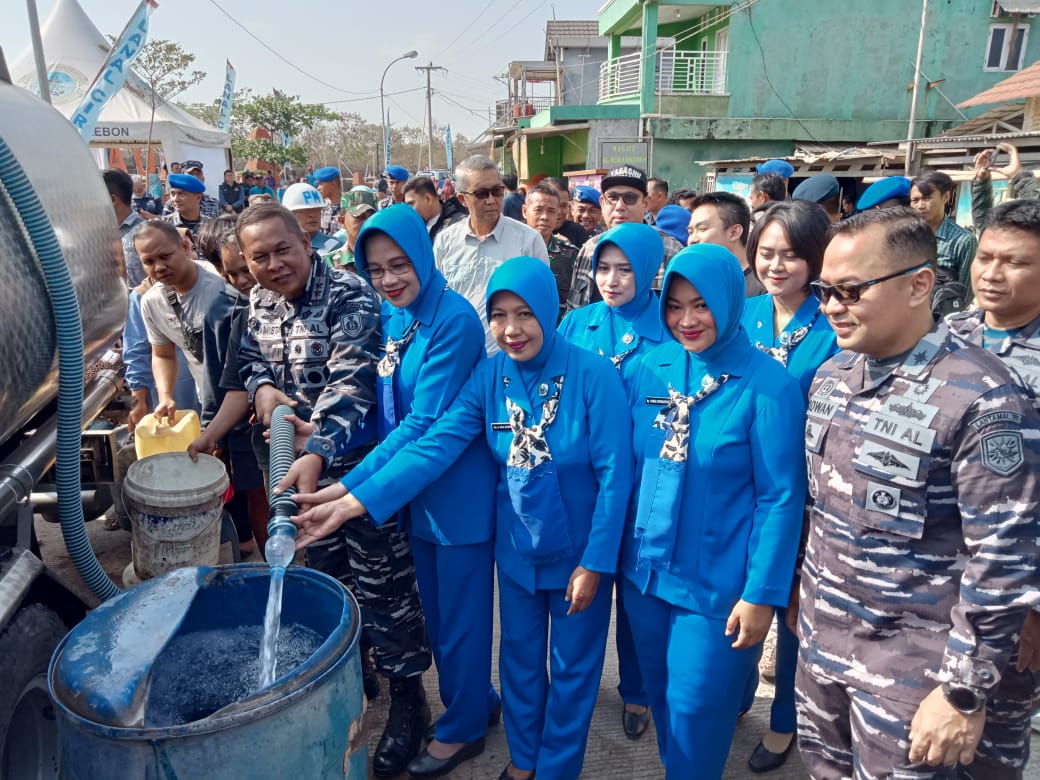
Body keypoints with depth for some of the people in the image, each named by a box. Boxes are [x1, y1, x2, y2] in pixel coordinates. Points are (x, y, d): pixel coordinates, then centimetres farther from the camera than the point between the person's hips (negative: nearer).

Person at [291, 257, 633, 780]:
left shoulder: (592, 374, -22)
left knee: (571, 666, 16)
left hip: (578, 548, -3)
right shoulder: (489, 376, -11)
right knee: (518, 657, 22)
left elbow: (614, 474, -19)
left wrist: (595, 560, -16)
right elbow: (436, 445, -19)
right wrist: (354, 502, -27)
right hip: (516, 547, 4)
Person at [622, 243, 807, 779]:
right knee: (660, 697, 22)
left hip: (717, 582, -5)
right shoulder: (651, 367, -2)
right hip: (644, 569, 5)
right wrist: (622, 551, 7)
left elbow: (781, 497, -13)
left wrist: (762, 593, -13)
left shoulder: (767, 385, -15)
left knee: (696, 712, 11)